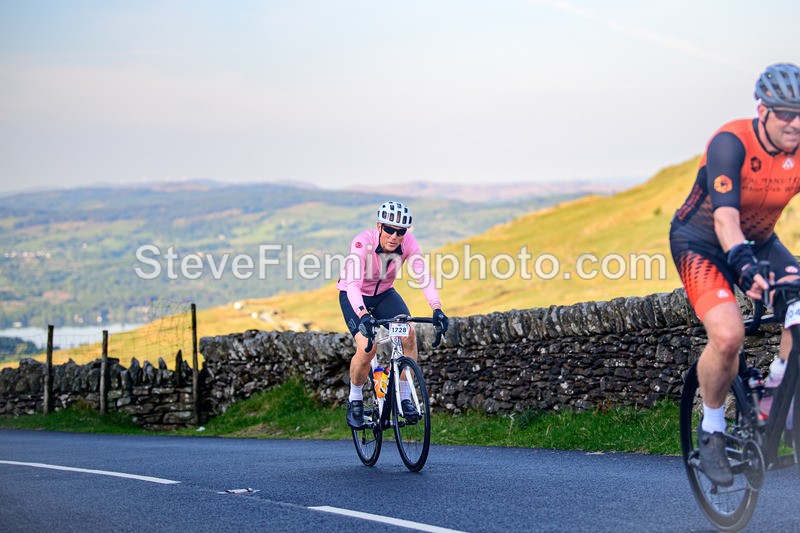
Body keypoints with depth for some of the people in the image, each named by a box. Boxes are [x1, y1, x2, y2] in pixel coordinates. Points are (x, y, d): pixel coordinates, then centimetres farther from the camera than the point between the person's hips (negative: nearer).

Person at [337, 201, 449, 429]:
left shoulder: (408, 242, -22)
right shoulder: (362, 243, -33)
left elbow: (423, 276, -29)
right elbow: (352, 284, -43)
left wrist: (437, 309, -45)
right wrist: (363, 315, -60)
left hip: (384, 294, 3)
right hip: (354, 297, -3)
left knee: (409, 332, -23)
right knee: (367, 347, -24)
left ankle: (405, 398, -9)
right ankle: (355, 401, 2)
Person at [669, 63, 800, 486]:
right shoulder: (731, 143, -27)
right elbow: (725, 217, -37)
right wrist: (746, 267, -53)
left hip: (758, 242, 5)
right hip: (701, 244, -5)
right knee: (728, 335, -27)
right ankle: (712, 431, -3)